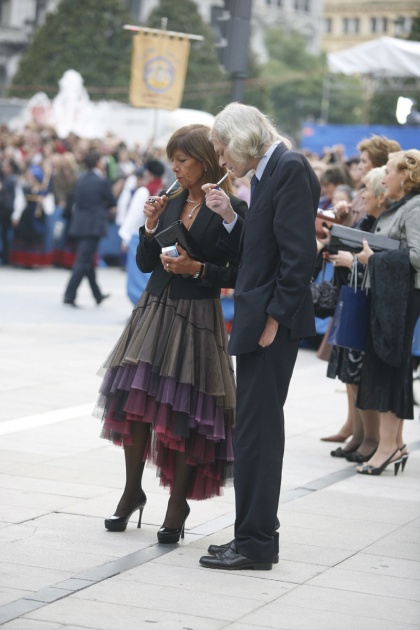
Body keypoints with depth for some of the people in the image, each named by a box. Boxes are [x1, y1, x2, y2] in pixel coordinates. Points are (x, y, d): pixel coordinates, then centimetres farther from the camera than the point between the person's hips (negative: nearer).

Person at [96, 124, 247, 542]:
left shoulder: (231, 210, -7)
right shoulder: (170, 203, 10)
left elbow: (238, 275, -8)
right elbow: (145, 264, 11)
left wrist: (197, 269, -19)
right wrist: (151, 225, -3)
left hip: (197, 318, -5)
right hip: (154, 310, 6)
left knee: (183, 413, -2)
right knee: (134, 400, 4)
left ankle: (178, 503, 12)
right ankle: (132, 491, 20)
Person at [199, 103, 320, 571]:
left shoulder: (290, 168, -12)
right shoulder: (266, 173, 17)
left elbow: (299, 252, -20)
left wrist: (274, 317, -19)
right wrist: (229, 216, 5)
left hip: (274, 321, -10)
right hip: (259, 320, 10)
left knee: (255, 430, -6)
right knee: (259, 427, 14)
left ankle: (255, 544, 1)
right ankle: (259, 536, 22)